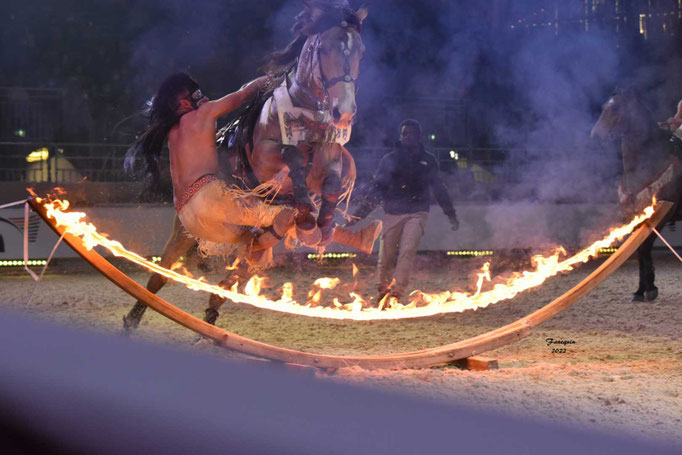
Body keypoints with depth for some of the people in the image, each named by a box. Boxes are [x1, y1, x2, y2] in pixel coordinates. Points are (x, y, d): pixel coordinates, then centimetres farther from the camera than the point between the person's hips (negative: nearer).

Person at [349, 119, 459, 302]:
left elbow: (439, 189, 20)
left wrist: (451, 214, 22)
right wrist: (359, 214, -2)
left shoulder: (428, 161, 10)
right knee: (385, 258, 1)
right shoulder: (390, 160, 6)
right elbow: (376, 190, 6)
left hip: (417, 213, -1)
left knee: (407, 250, -22)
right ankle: (383, 291, 23)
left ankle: (396, 291, -24)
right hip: (392, 214, 1)